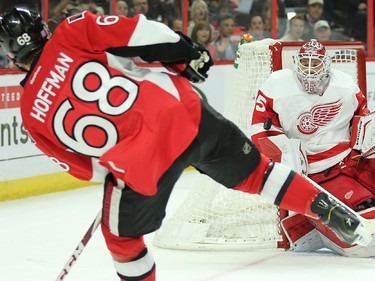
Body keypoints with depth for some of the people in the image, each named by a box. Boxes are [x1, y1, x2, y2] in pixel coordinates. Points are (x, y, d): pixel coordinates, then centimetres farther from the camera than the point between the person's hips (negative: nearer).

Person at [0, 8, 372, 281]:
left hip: (142, 166, -2)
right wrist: (185, 54, 7)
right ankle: (332, 212, 23)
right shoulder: (69, 34, 2)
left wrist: (112, 172, 31)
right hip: (181, 111, 2)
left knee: (122, 235, 26)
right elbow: (135, 33, -7)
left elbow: (82, 165, 14)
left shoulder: (31, 114, 6)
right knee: (253, 172, 24)